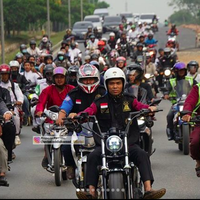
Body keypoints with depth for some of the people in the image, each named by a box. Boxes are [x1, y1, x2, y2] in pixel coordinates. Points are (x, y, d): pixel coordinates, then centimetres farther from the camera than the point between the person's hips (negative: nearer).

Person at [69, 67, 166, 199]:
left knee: (142, 155, -26)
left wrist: (149, 108, -29)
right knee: (93, 157, -27)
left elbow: (140, 106, -5)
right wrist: (77, 115, -27)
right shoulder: (100, 103, 13)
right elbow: (89, 111, -4)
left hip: (128, 142, 0)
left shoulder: (130, 100, 15)